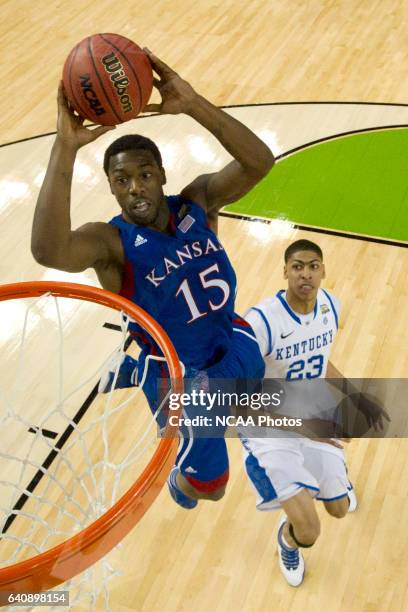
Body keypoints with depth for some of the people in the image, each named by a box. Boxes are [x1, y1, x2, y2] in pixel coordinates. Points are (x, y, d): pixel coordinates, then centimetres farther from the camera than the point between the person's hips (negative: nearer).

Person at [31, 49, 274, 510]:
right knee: (207, 485, 12)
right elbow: (47, 252, -49)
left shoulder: (197, 203, -13)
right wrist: (65, 147, -55)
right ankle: (180, 478, 49)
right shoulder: (110, 241, -25)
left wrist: (192, 104, -44)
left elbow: (260, 162, -31)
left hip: (229, 339, 4)